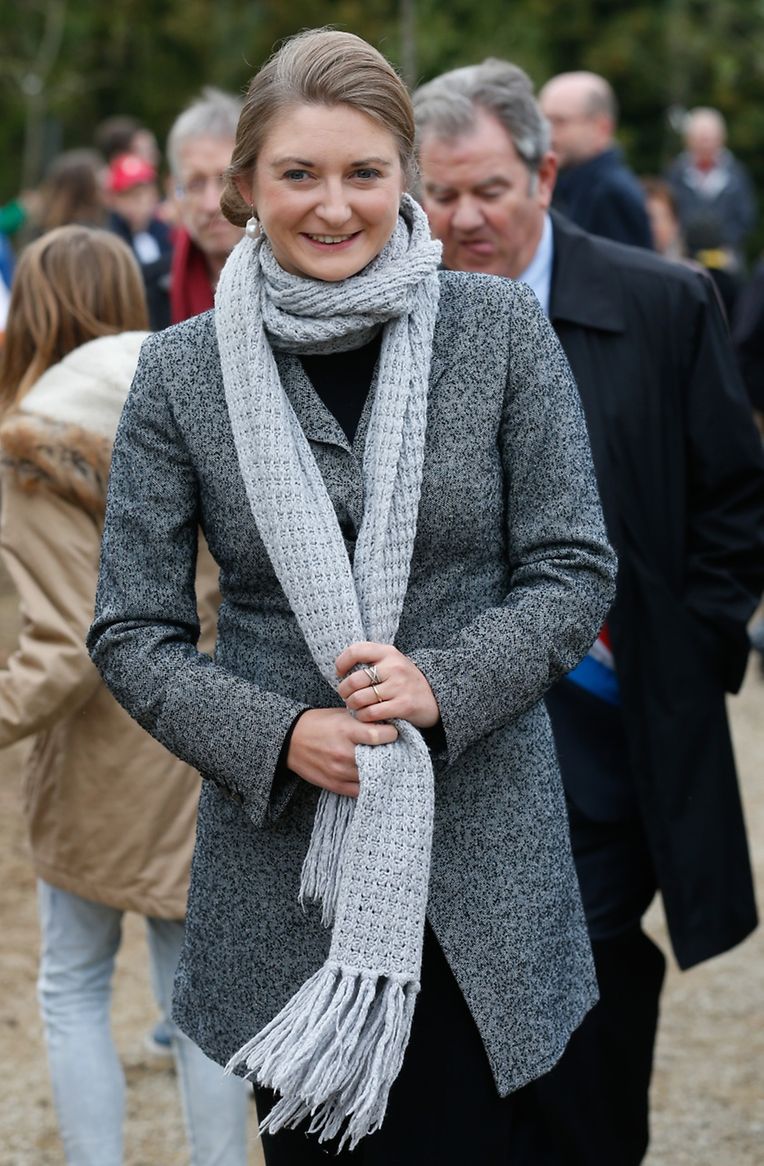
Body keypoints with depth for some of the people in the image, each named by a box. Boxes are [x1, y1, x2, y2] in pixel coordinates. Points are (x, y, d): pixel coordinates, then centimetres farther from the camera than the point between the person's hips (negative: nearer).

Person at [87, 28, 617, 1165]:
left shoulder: (502, 330, -2)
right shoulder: (182, 372, -2)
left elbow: (574, 567, 0)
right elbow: (132, 632, 1)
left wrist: (444, 683, -16)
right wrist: (277, 736, -14)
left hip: (478, 855, 0)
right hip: (281, 858, 1)